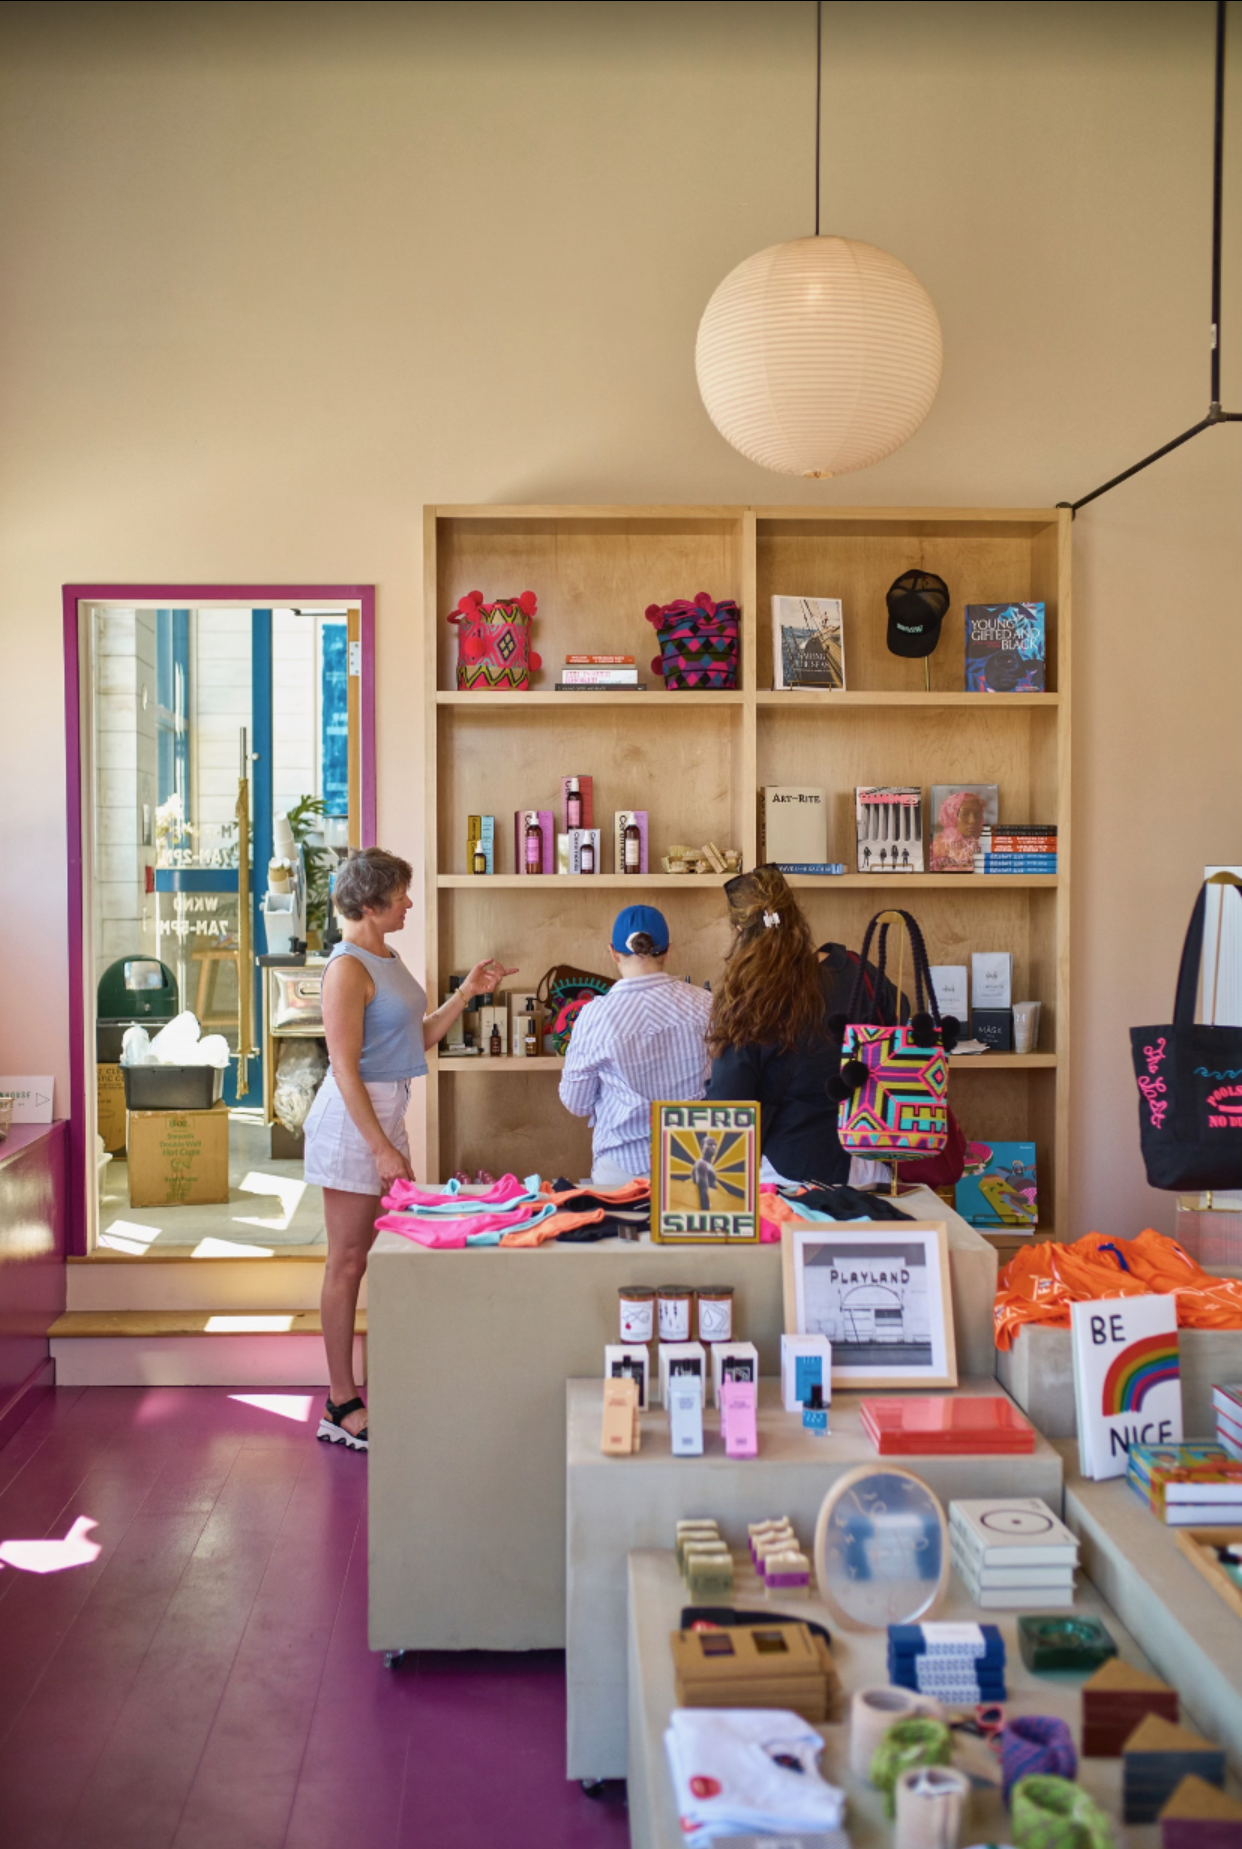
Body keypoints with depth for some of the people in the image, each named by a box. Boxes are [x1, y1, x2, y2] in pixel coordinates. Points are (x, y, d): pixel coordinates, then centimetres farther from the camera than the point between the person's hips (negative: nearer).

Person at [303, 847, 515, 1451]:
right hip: (352, 1119, -9)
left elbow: (418, 1039, 18)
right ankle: (341, 1406, 9)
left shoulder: (386, 959, 13)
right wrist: (381, 1148, -21)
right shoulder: (348, 967, -16)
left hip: (385, 1112, 9)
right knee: (348, 1263, -1)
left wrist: (466, 993, 13)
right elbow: (345, 1070, -19)